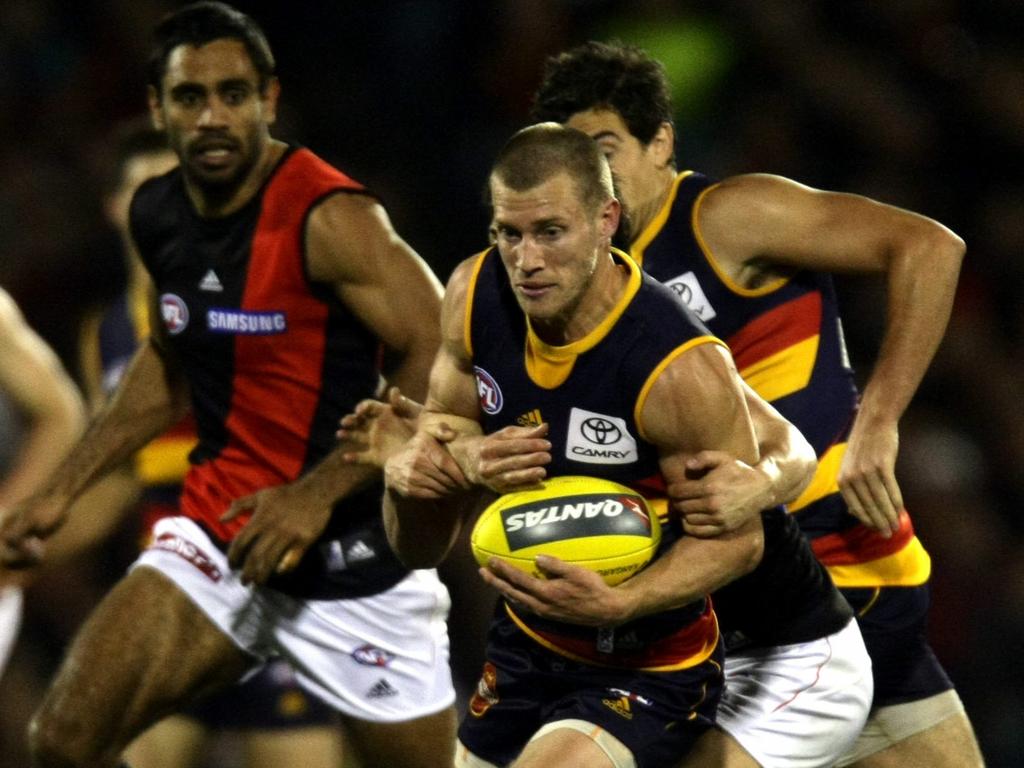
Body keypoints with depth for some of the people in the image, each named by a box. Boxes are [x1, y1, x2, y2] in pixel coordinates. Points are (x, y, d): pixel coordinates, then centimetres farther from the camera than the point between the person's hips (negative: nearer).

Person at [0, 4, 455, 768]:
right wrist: (62, 490, 17)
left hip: (353, 554, -6)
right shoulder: (157, 216, 4)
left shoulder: (327, 217, -18)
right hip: (219, 533, 6)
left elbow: (440, 364, -22)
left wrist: (316, 494, -25)